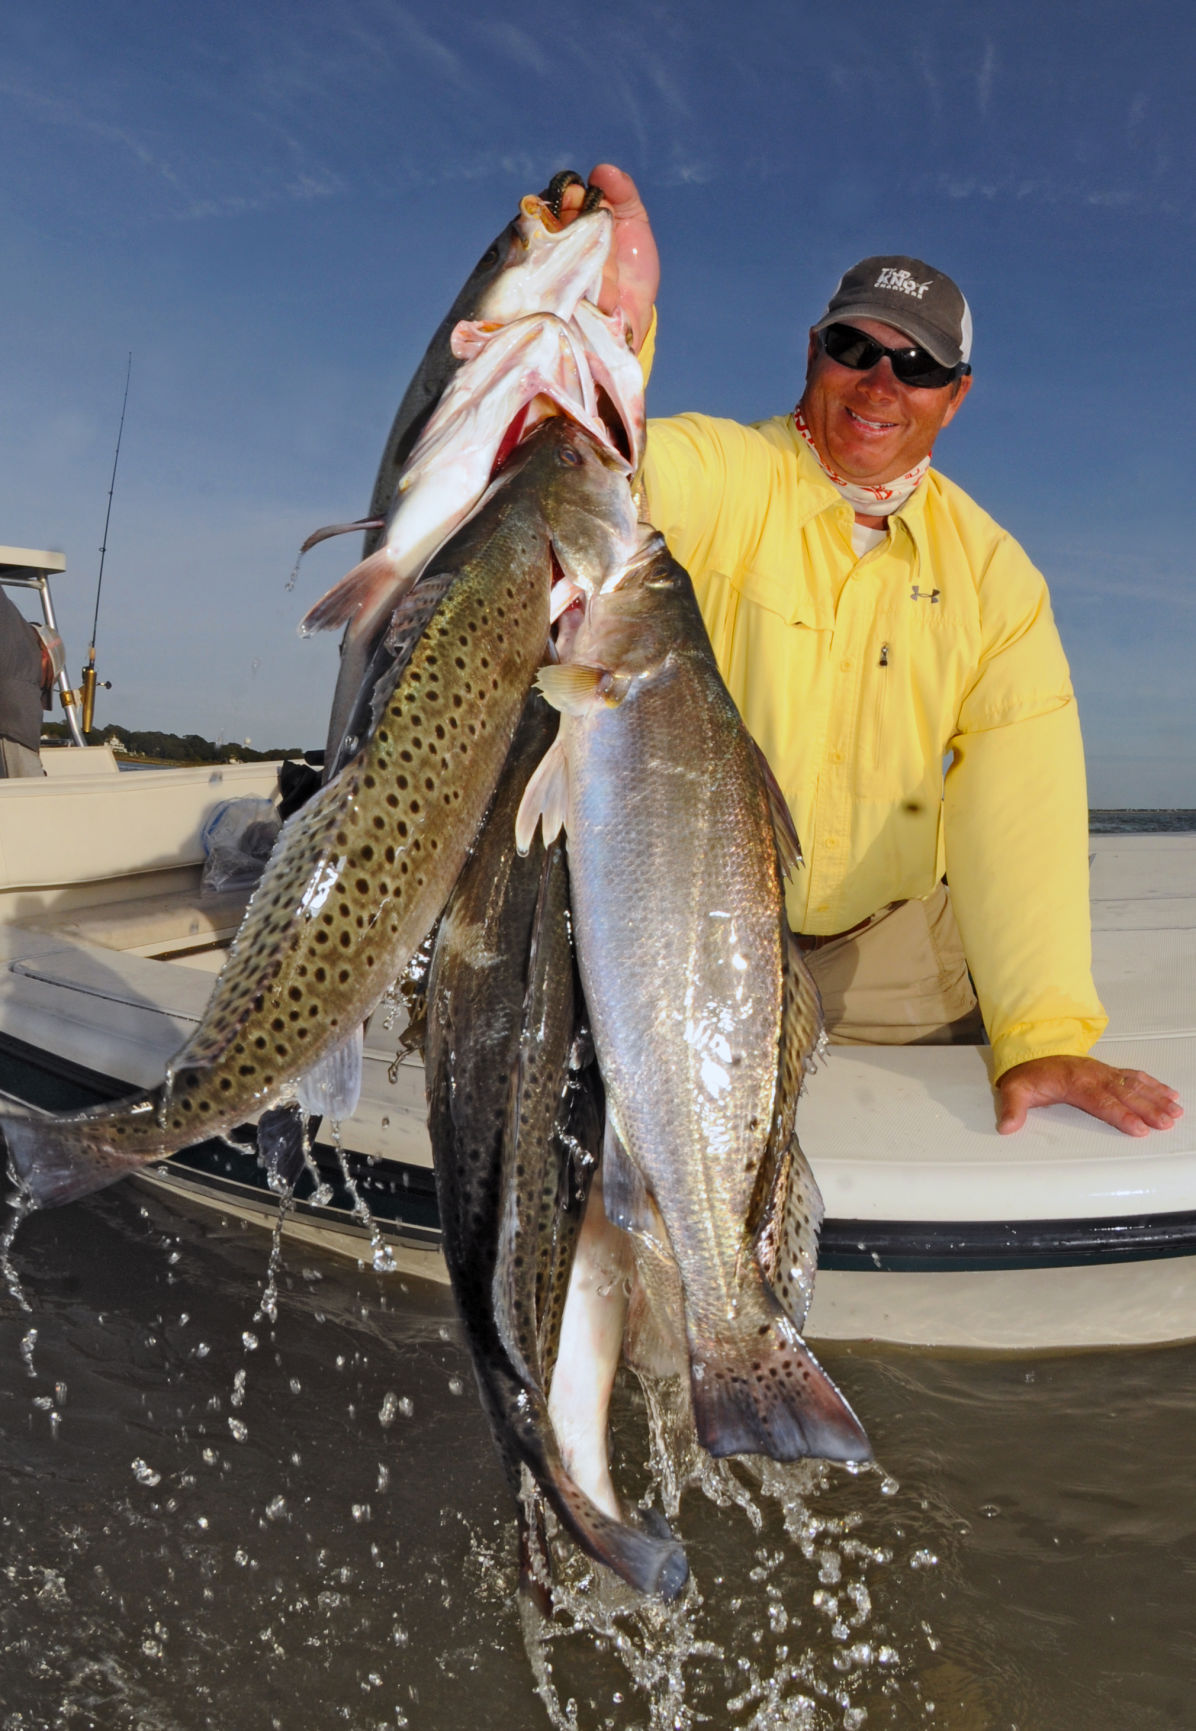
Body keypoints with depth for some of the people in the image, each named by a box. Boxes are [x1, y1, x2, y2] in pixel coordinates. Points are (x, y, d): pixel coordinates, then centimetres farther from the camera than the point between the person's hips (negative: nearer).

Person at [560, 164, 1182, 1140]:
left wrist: (1047, 1033, -19)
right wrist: (614, 334, -53)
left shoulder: (993, 572, 0)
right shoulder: (721, 477, -8)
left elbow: (1021, 797, -10)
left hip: (889, 942, 3)